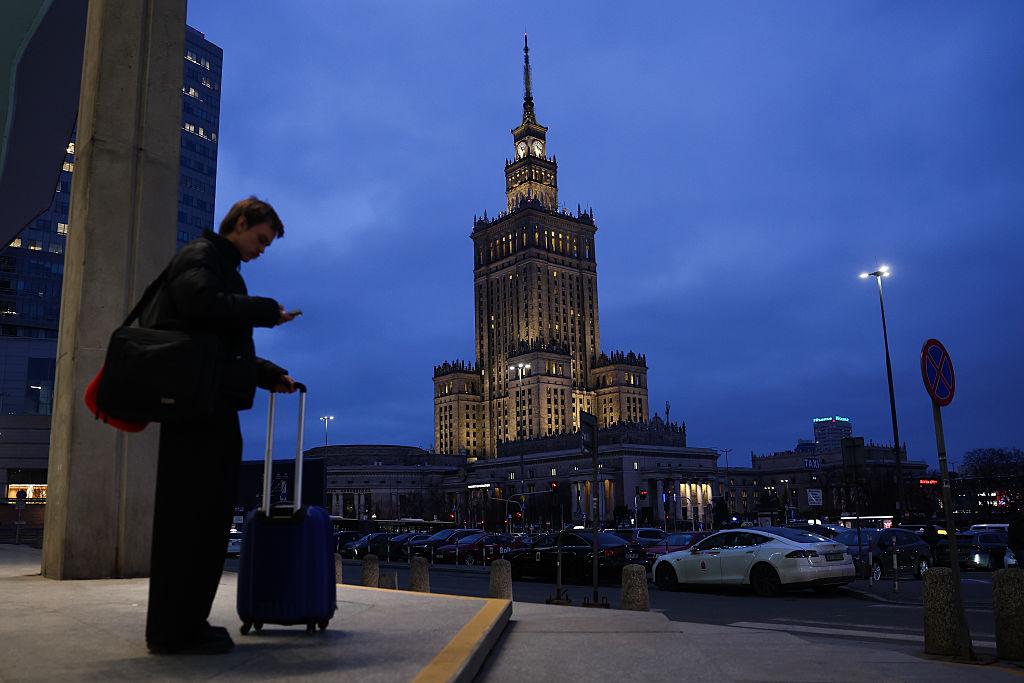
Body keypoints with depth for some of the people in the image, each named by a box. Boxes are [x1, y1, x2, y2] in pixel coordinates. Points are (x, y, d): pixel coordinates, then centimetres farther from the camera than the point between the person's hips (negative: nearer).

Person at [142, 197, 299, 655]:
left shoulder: (223, 267, 29)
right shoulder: (201, 255, 0)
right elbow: (203, 303, -22)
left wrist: (270, 375, 23)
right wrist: (267, 310, -11)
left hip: (212, 408, 10)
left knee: (205, 515, 10)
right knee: (194, 514, -9)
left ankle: (182, 624, 17)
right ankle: (176, 631, -3)